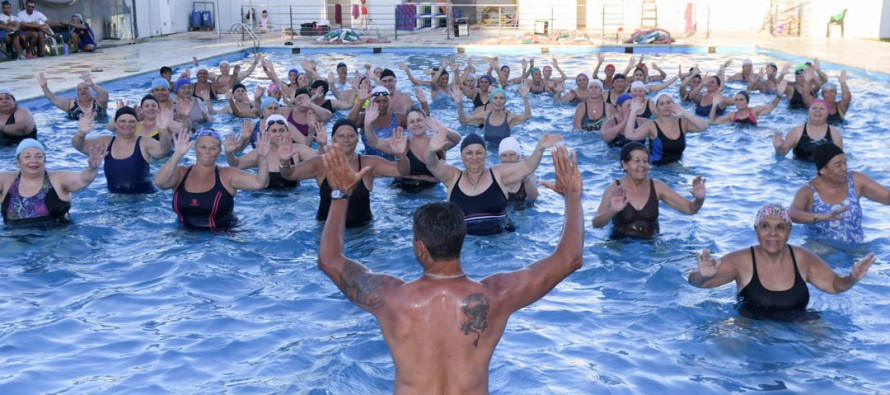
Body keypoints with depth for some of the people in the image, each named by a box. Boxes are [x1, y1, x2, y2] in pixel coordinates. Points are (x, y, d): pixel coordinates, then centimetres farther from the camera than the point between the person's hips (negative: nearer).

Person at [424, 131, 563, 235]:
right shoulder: (453, 176, 6)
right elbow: (433, 165, -9)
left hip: (499, 237, -1)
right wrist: (431, 151, -34)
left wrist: (539, 149, -24)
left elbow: (527, 167, -4)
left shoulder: (498, 174, 6)